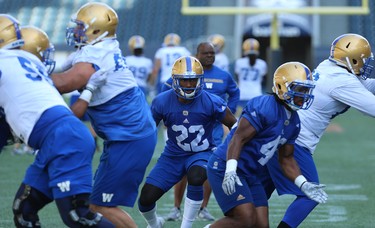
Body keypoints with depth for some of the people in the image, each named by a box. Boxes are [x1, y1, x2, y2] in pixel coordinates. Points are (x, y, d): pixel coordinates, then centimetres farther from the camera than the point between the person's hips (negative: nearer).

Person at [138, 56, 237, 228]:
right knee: (146, 198, -7)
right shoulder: (162, 102, -13)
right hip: (173, 155, 2)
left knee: (196, 177, -38)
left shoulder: (211, 103, -18)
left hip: (202, 154, -2)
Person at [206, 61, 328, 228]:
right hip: (225, 168, -9)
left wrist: (304, 185, 4)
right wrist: (230, 171, -34)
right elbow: (238, 138, -23)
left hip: (250, 175, 9)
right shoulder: (265, 107, -19)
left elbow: (285, 159, 16)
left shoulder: (293, 122, 9)